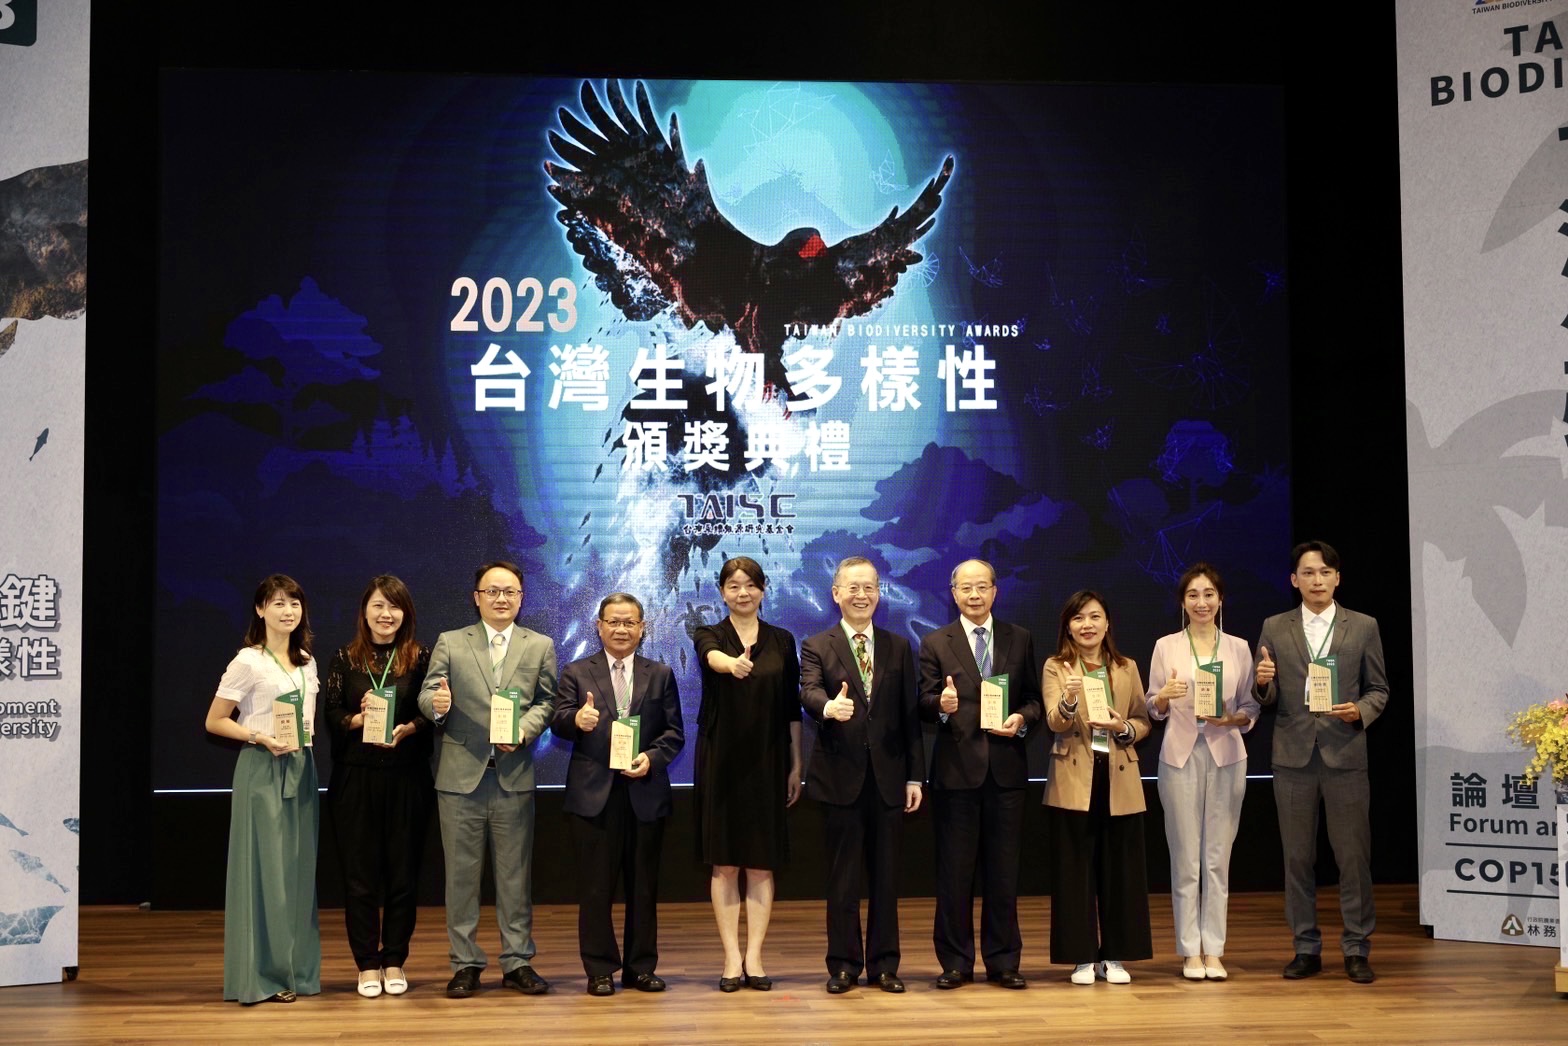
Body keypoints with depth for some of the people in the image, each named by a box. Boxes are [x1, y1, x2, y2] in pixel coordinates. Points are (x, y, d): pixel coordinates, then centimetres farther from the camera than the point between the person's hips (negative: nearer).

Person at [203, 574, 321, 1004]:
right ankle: (263, 975, 2)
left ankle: (297, 970, 15)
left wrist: (307, 742, 5)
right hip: (262, 771, -6)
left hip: (302, 769, 7)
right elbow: (214, 721, -6)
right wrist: (261, 738, -18)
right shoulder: (248, 662, -7)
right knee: (265, 867, -5)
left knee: (299, 867, 8)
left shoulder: (307, 662, 13)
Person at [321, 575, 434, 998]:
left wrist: (407, 728, -17)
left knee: (403, 871, 4)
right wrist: (359, 718, -17)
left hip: (407, 777, 0)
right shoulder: (344, 660, 5)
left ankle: (394, 962, 16)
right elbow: (331, 718, 2)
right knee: (359, 872, 3)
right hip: (356, 778, 0)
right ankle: (368, 965, 12)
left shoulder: (420, 658, 3)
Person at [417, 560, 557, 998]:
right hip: (461, 775, 0)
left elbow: (546, 702, 4)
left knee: (516, 873, 5)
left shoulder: (540, 646, 10)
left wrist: (524, 730, -14)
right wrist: (436, 705, -23)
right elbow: (428, 694, 0)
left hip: (514, 776, 0)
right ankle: (465, 964, 13)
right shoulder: (449, 643, 7)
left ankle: (518, 962, 14)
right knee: (461, 872, 4)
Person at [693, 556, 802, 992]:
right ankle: (731, 959, 7)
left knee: (762, 863, 2)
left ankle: (754, 957, 7)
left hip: (767, 763, 1)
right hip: (721, 762, -1)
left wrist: (796, 765, 2)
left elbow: (792, 709, 7)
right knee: (724, 864, 1)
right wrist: (733, 664, -48)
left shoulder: (782, 641, 7)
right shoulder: (709, 636, 1)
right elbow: (713, 657, -24)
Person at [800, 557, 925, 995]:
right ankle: (843, 963, 12)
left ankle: (883, 963, 16)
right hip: (841, 775, -2)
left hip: (889, 777, 2)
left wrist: (915, 776, 4)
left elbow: (910, 714, 8)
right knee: (843, 875, 3)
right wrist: (829, 706, -40)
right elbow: (809, 691, -16)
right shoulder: (816, 647, 3)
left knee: (886, 873, 7)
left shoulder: (898, 647, 11)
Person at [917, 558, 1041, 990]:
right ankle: (956, 961, 12)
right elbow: (925, 704, -3)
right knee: (954, 869, 3)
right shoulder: (935, 643, 3)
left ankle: (1003, 961, 16)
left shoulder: (1020, 640, 10)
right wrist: (941, 705, -25)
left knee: (1003, 869, 7)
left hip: (1006, 768, 2)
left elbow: (1034, 698, 10)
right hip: (957, 768, -2)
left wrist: (1022, 718, -10)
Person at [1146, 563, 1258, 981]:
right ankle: (1190, 951, 8)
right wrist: (1166, 696, -15)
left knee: (1218, 856, 3)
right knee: (1186, 857, 1)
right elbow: (1152, 707, 6)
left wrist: (1231, 719, -11)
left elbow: (1251, 709, 9)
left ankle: (1213, 950, 9)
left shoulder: (1239, 648, 7)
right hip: (1180, 755, -1)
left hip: (1226, 756, 1)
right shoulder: (1166, 646, 4)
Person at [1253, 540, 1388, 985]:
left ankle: (1356, 949, 9)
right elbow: (1267, 697, 8)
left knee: (1353, 855, -1)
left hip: (1345, 753, -1)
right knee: (1297, 857, 5)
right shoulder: (1274, 628, 8)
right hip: (1293, 755, 1)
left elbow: (1379, 689, 9)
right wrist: (1263, 682, -14)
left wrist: (1361, 710, -11)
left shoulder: (1364, 627, 6)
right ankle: (1306, 948, 14)